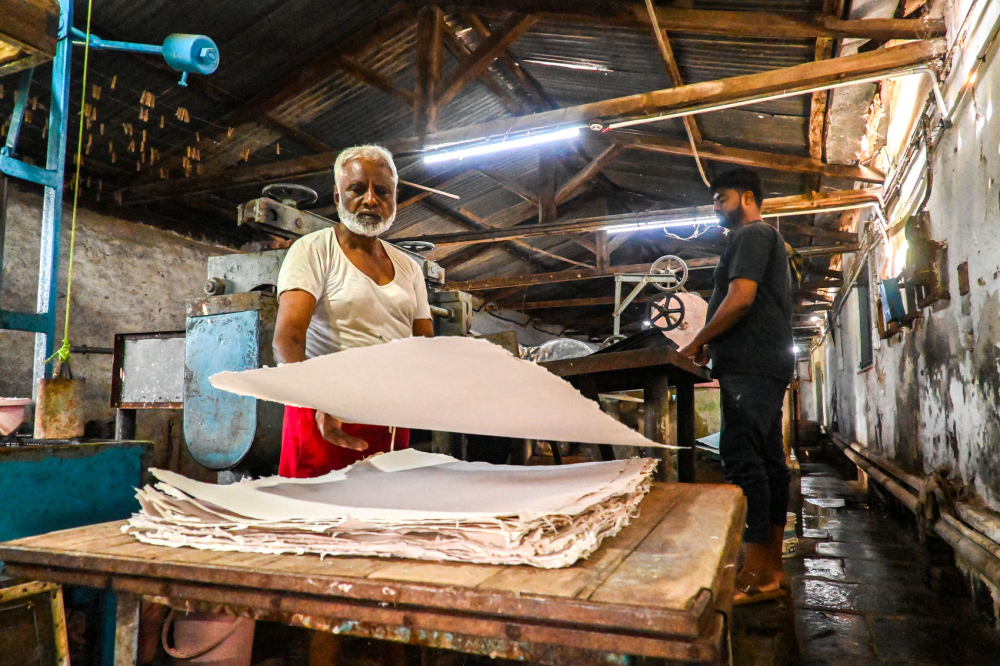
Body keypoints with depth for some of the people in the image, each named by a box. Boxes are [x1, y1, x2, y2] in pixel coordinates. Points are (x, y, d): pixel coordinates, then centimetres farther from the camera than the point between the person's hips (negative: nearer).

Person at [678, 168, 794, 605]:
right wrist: (712, 345, 18)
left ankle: (757, 574, -11)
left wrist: (698, 342, -7)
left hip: (750, 367, -11)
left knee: (742, 459, -13)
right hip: (768, 367, 11)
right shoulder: (765, 240, 28)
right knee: (768, 460, 9)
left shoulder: (752, 235, -4)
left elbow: (740, 299, -16)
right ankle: (772, 569, 15)